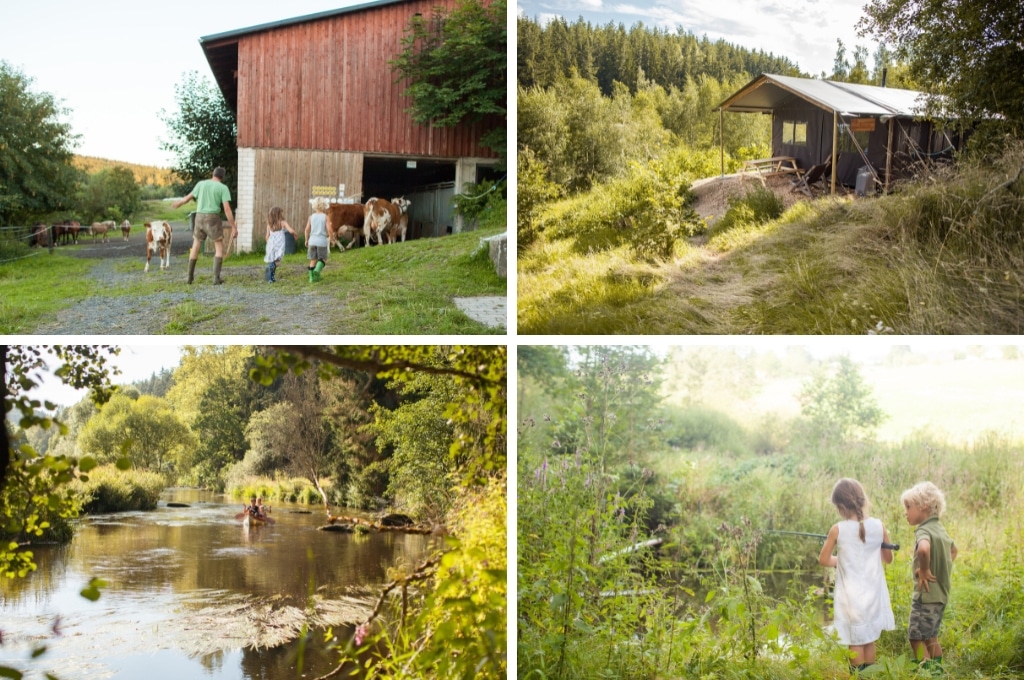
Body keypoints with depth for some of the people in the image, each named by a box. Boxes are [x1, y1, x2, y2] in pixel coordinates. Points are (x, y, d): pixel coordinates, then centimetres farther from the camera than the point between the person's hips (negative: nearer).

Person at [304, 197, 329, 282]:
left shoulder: (311, 217, 4)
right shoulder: (325, 217, -4)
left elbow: (307, 229, 2)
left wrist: (306, 240, 13)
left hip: (312, 240, 3)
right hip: (322, 241, -3)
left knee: (313, 260, 11)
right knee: (323, 259, 7)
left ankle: (312, 277, 10)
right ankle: (317, 270, -20)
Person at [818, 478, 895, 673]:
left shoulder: (837, 529, -12)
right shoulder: (878, 526, -5)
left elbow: (824, 560, -3)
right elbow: (888, 558, 8)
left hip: (851, 596, -3)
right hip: (873, 594, 3)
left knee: (855, 642, 5)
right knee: (869, 640, 14)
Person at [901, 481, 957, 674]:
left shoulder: (924, 531, -18)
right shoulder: (940, 529, 11)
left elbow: (923, 549, -43)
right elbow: (953, 550, 31)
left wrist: (924, 570, -27)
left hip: (926, 594, -9)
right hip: (941, 593, 9)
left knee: (916, 638, -3)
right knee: (930, 637, 18)